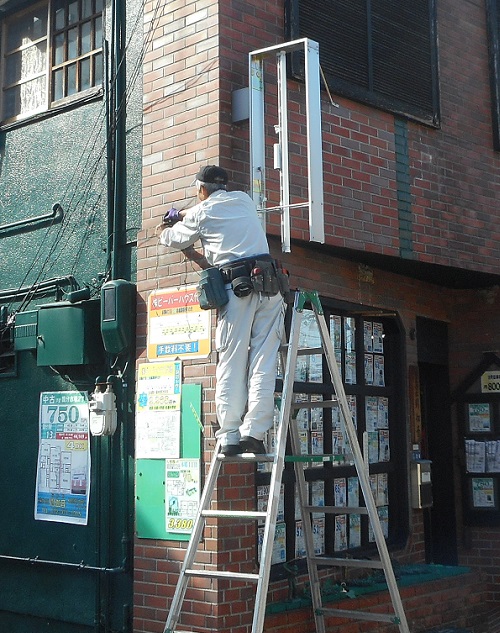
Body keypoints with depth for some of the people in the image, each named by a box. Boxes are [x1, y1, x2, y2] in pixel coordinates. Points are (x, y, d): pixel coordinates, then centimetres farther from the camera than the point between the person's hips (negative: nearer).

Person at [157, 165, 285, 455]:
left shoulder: (201, 213, 9)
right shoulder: (244, 200, 21)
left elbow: (172, 239, 24)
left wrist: (169, 227, 47)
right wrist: (185, 214, 51)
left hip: (235, 288, -3)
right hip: (268, 283, 3)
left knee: (231, 363, 0)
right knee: (263, 361, -2)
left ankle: (230, 436, -2)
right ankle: (254, 432, -9)